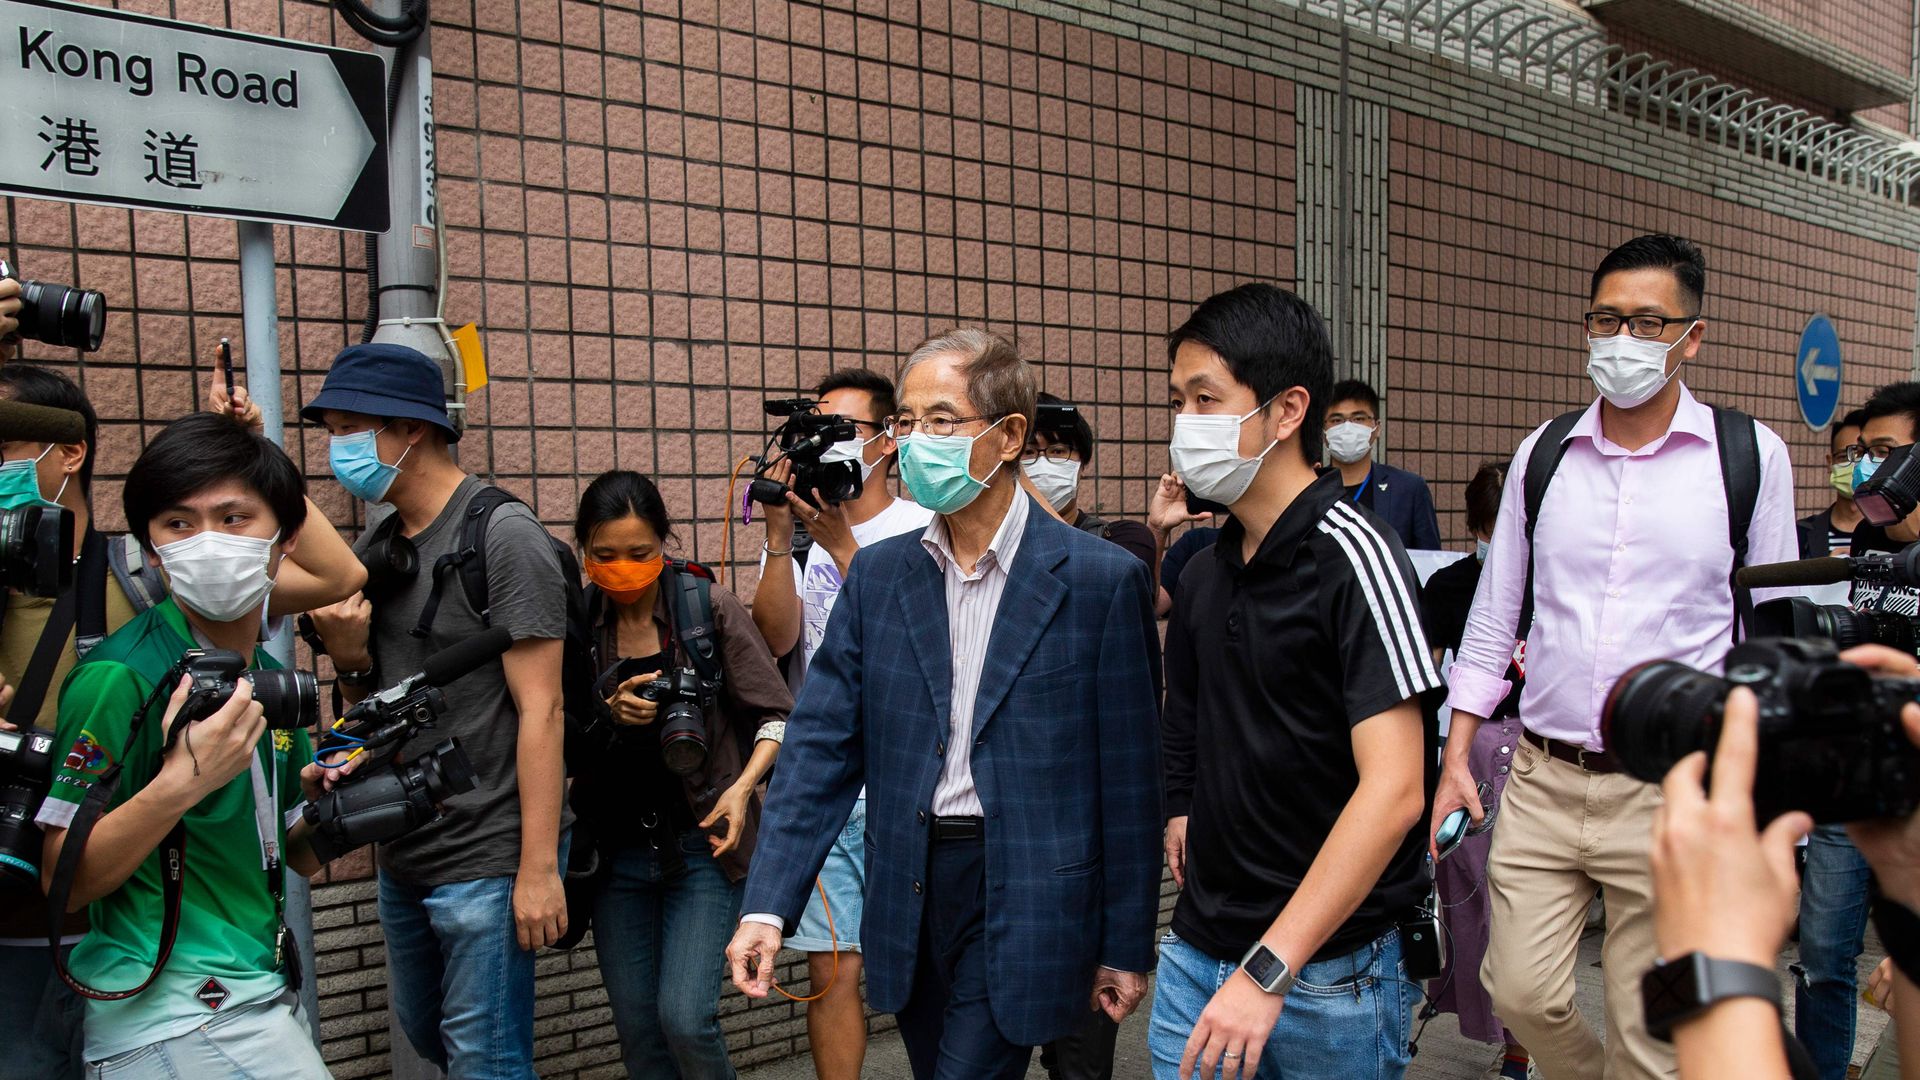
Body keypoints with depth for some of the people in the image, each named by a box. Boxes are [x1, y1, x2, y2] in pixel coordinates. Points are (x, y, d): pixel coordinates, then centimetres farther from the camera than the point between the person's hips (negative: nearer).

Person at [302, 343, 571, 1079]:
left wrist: (539, 867, -19)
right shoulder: (374, 546, 10)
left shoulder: (502, 535, -13)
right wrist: (349, 657, -7)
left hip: (485, 858, -8)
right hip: (402, 853, 8)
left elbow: (539, 708, -17)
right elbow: (375, 704, 16)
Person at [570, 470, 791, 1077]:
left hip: (702, 843, -3)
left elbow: (776, 715, -4)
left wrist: (743, 786, -19)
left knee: (684, 1017, -12)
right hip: (616, 850, 4)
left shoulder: (709, 607, -6)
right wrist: (610, 715, -11)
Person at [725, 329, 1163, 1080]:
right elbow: (821, 746, 0)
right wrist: (768, 906, -8)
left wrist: (1126, 947, -2)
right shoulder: (877, 575, 3)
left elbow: (1128, 780, -6)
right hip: (910, 900, 5)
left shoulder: (1101, 579, -9)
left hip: (1026, 903, -4)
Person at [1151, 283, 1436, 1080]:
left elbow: (1393, 790, -22)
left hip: (1329, 973, -5)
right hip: (1198, 954, 6)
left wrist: (1269, 968, -24)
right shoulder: (1205, 572, 5)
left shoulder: (1351, 556, -15)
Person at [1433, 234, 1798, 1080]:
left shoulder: (1750, 455, -2)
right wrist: (1456, 758, 5)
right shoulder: (1542, 455, 5)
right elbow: (1493, 617, 9)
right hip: (1542, 781, 3)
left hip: (1671, 792, -2)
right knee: (1520, 993, 8)